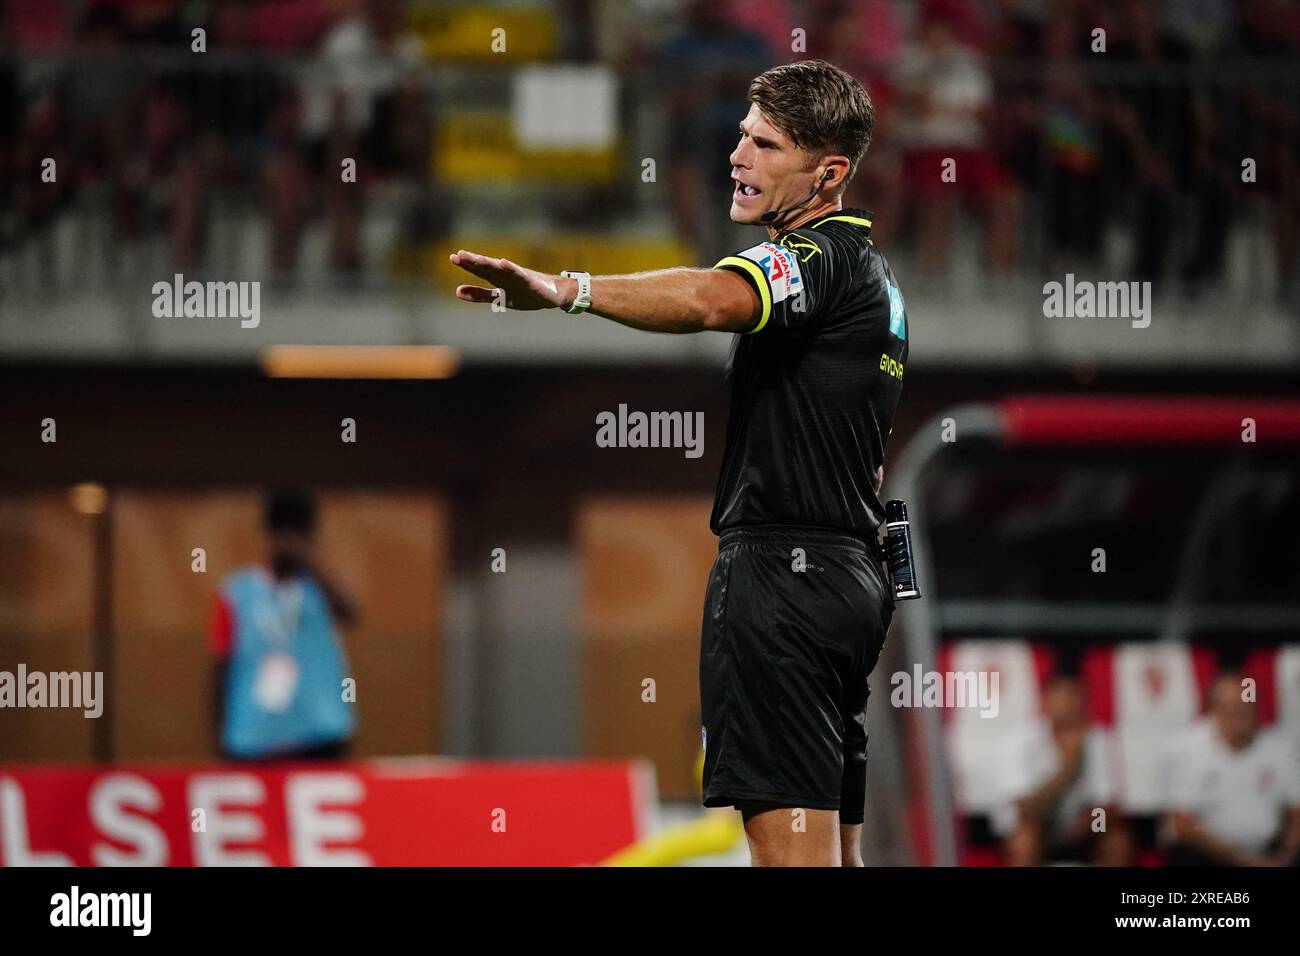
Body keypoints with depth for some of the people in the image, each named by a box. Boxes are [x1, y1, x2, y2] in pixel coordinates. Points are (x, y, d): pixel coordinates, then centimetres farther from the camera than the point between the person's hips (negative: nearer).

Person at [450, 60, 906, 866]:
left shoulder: (821, 256, -12)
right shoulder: (874, 275, 21)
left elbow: (711, 299, -35)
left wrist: (569, 290, -49)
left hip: (782, 568, -11)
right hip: (848, 570, 11)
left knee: (788, 844, -13)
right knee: (833, 851, 10)